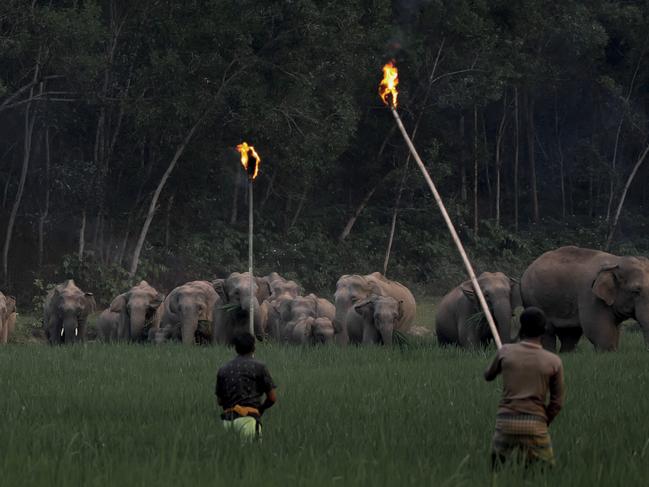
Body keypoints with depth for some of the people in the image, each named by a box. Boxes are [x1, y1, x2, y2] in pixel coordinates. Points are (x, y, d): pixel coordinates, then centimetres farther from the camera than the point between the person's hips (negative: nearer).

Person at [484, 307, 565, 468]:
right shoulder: (554, 361, 1)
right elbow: (557, 403, 4)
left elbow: (488, 376, 23)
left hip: (506, 421, 1)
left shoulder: (506, 352, 3)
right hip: (535, 424, -1)